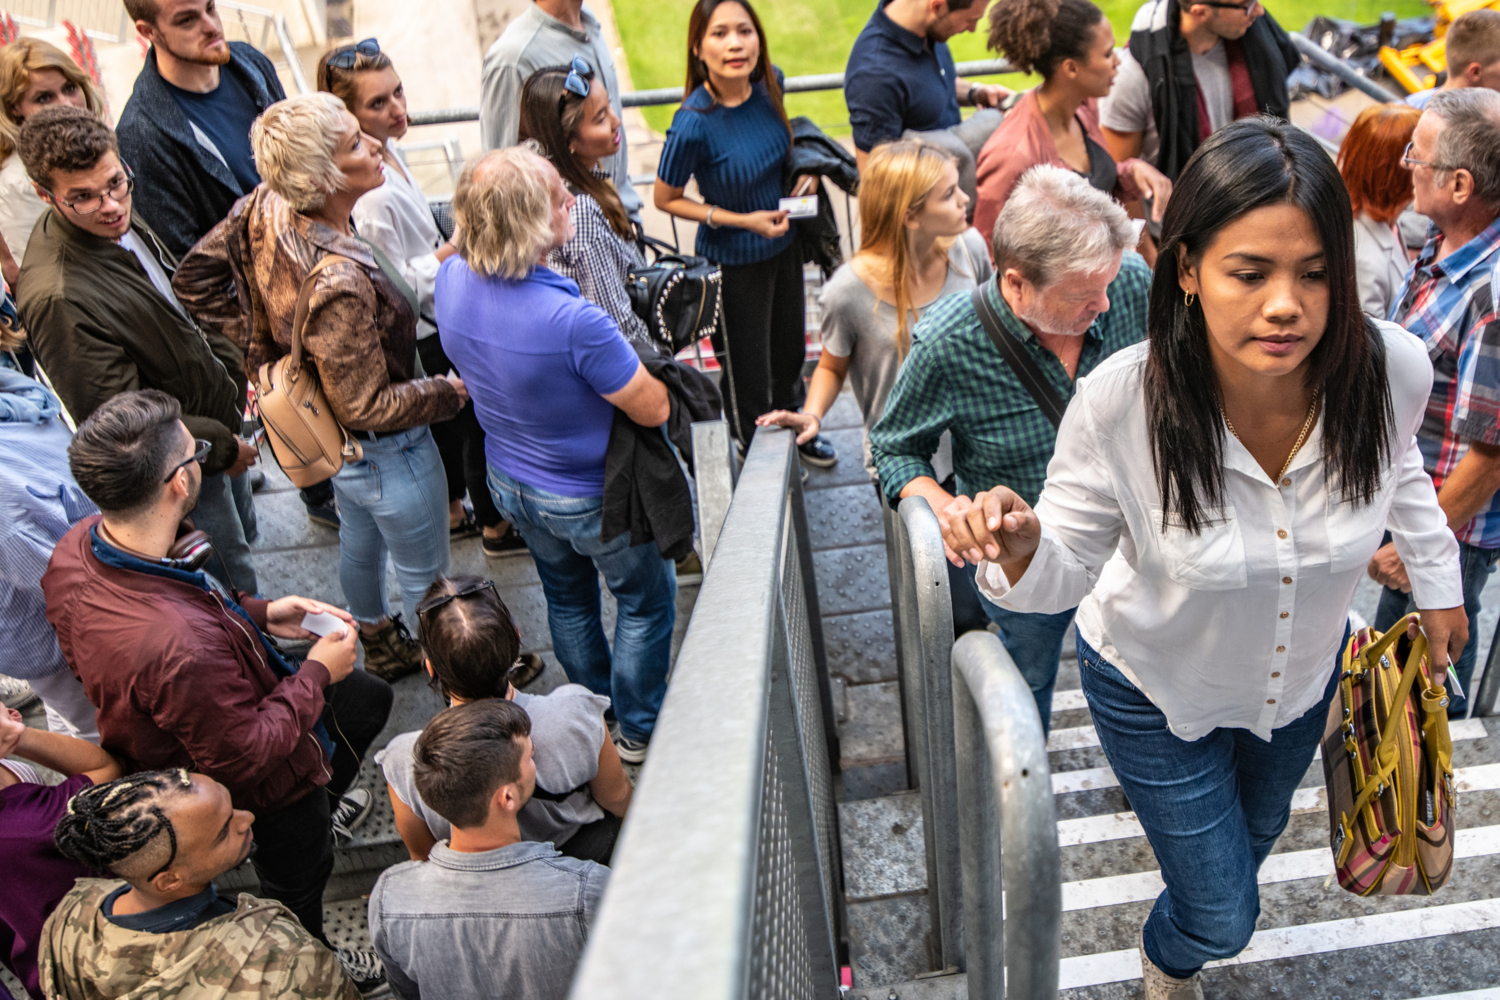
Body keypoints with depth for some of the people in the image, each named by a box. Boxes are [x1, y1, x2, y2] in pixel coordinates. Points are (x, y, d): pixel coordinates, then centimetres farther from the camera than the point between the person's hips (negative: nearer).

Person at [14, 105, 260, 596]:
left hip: (222, 416, 9)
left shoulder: (118, 219, -7)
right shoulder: (58, 299, -34)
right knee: (233, 576, 10)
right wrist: (222, 448, -19)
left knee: (243, 519, 30)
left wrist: (228, 362, 9)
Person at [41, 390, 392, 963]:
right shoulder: (181, 647, -48)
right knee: (299, 878, 25)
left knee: (369, 699, 30)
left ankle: (325, 808, 58)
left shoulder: (78, 545, -21)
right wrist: (317, 673, -20)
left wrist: (258, 614, -5)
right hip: (258, 788, -8)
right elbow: (246, 756, -32)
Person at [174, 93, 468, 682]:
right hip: (383, 453, -9)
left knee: (359, 545, 33)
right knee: (424, 575, 17)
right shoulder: (339, 285, -41)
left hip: (330, 443, 9)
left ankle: (380, 647, 60)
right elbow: (367, 407, -30)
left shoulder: (263, 213, -17)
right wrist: (450, 392, -18)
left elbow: (195, 280, -1)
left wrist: (257, 341, 5)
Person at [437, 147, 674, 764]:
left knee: (566, 596, 29)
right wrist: (621, 355, -10)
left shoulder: (451, 280, -17)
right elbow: (654, 410, -26)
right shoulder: (574, 321, -39)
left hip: (510, 482, 7)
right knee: (645, 599, 19)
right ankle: (640, 730, 35)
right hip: (593, 496, -7)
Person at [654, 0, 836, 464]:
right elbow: (665, 199, -16)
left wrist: (803, 169, -7)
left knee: (790, 347, 27)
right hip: (734, 262, -6)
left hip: (783, 243, 6)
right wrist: (743, 221, -22)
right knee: (748, 367, 13)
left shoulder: (769, 83, -12)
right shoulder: (693, 124, -30)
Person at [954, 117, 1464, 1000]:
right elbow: (1069, 565, -24)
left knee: (1259, 828, 35)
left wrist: (1439, 582, 12)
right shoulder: (1119, 402, -37)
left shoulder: (1392, 369, -27)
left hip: (1304, 671, 4)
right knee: (1223, 918, 14)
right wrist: (1020, 551, -47)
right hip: (1157, 691, -4)